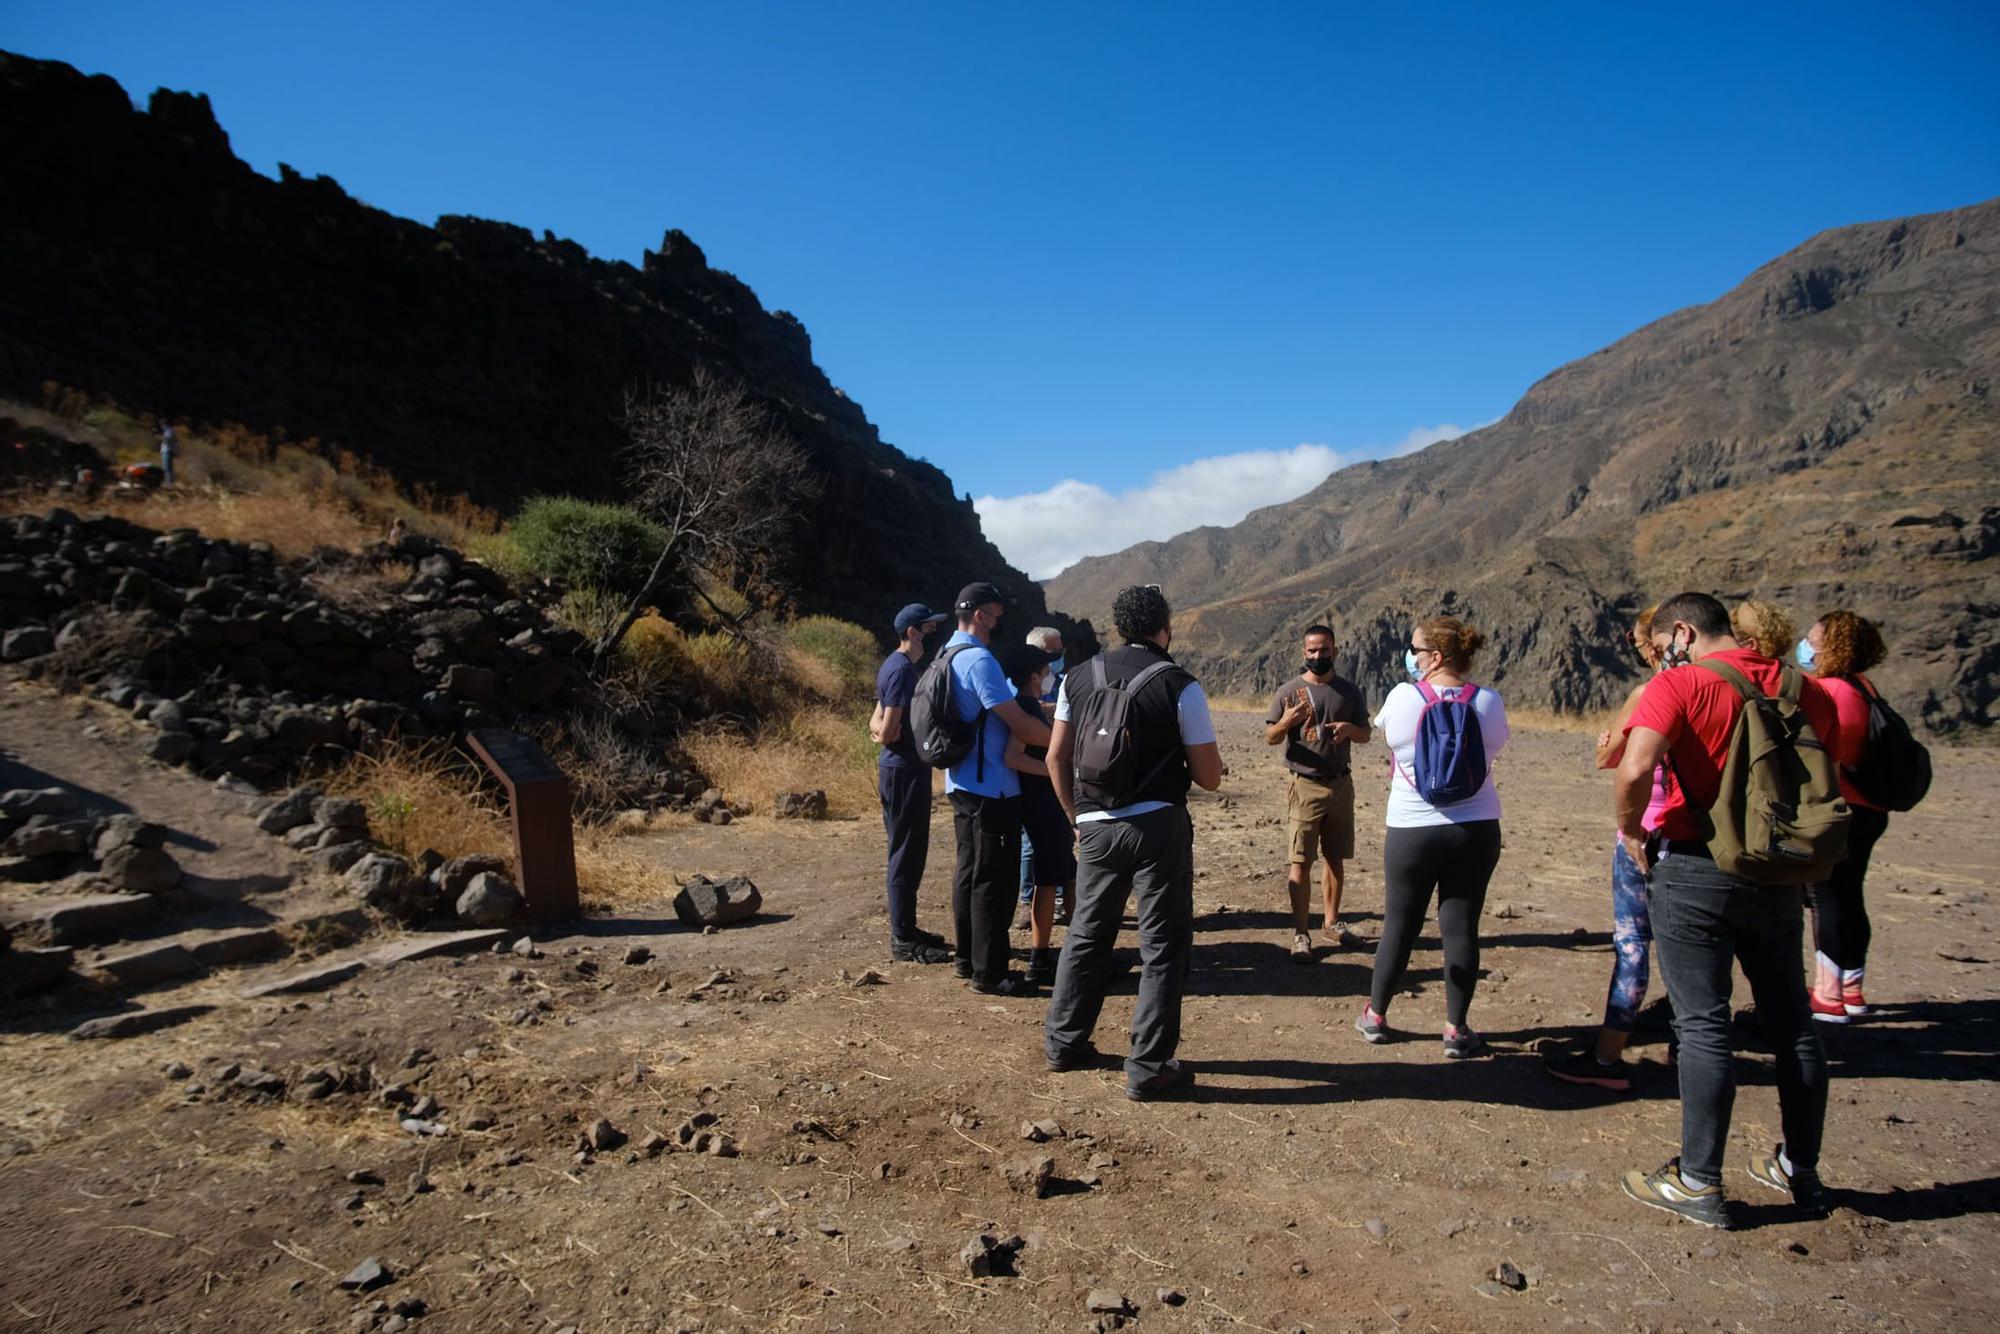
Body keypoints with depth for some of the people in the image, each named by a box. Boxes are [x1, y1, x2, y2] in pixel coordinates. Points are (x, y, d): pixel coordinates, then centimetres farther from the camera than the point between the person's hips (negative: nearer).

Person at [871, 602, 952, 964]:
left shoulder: (895, 666, 14)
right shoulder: (902, 669, -18)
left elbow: (877, 723, 15)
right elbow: (888, 733, -21)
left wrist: (882, 729, -5)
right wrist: (886, 733, 0)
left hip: (899, 769, 10)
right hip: (905, 770, -10)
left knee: (909, 853, 16)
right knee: (907, 855, -3)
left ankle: (905, 929, 25)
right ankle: (903, 940, 4)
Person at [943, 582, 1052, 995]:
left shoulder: (947, 655, 12)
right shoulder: (979, 660, -19)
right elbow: (1019, 723, -21)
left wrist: (1035, 709, 17)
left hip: (962, 783, 10)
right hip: (990, 788, -10)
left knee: (969, 870, 17)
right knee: (993, 880, -3)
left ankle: (966, 957, 27)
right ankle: (989, 973, 4)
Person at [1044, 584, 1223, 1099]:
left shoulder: (1078, 678, 4)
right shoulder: (1180, 686, -7)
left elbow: (1056, 758, 8)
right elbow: (1210, 777, -4)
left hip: (1096, 826, 4)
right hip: (1159, 826, -4)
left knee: (1086, 934, 19)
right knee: (1163, 944, 7)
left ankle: (1064, 1042, 30)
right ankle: (1149, 1068, 11)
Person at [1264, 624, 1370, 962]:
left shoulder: (1349, 691, 7)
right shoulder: (1289, 691, -2)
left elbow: (1366, 733, 11)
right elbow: (1270, 738, -2)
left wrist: (1350, 728, -12)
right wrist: (1286, 722, -24)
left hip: (1341, 784, 4)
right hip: (1305, 785, -4)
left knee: (1335, 858, 12)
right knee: (1301, 861, -6)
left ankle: (1331, 922, 25)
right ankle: (1301, 934, -4)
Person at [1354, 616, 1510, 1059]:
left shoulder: (1402, 696, -10)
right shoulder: (1488, 702, -4)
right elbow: (1493, 748, 11)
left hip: (1412, 830, -1)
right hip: (1476, 828, 1)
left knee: (1399, 926, 11)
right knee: (1460, 927, 6)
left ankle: (1375, 1015, 24)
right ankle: (1456, 1030, 12)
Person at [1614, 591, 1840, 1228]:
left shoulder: (1680, 685, -13)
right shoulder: (1803, 689, 6)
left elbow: (1634, 769, -27)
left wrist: (1631, 828, -10)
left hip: (1696, 871, -6)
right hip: (1779, 877, 6)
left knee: (1703, 1026, 0)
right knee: (1791, 1022, 16)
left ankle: (1698, 1184, 8)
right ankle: (1801, 1171, 30)